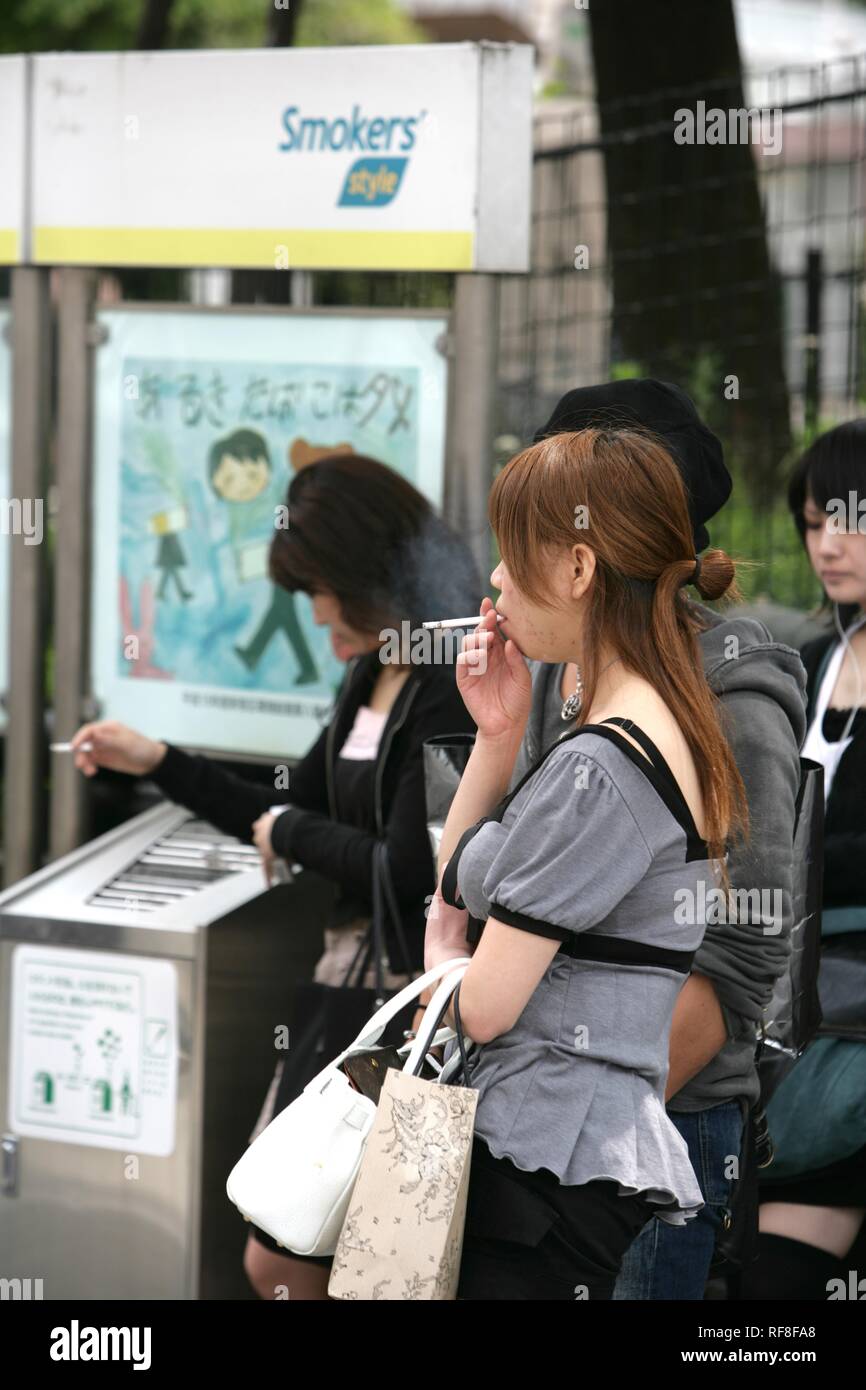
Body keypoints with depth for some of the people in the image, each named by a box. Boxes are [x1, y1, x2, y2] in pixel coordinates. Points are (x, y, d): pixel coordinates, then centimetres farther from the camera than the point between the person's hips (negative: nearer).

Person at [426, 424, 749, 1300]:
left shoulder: (596, 768, -16)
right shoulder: (668, 737, 15)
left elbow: (483, 1005, -15)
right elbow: (453, 892, 22)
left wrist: (440, 960, 8)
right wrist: (498, 737, 10)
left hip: (543, 1158, -10)